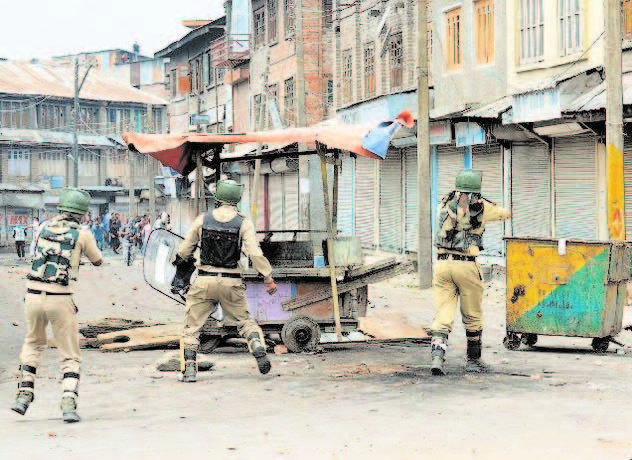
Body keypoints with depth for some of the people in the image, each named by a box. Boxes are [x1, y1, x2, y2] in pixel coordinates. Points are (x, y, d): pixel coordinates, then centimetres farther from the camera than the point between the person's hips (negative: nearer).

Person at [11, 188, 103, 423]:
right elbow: (98, 261, 15)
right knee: (70, 356, 7)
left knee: (34, 344, 28)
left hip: (34, 297, 4)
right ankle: (69, 405, -8)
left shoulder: (44, 227, 8)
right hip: (61, 301, -4)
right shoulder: (82, 234, -2)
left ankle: (24, 396, 18)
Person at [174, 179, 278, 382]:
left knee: (192, 326, 9)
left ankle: (189, 370, 1)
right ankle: (259, 351, -5)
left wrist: (182, 259, 33)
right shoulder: (244, 223, -4)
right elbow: (255, 254, -11)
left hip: (205, 281, 0)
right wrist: (268, 277, -3)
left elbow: (185, 250, 11)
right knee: (245, 321, 16)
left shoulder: (202, 219, 1)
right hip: (232, 282, 0)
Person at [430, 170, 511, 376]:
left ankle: (437, 356, -20)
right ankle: (473, 360, 23)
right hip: (466, 266, -3)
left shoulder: (445, 204, 10)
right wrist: (506, 212, 40)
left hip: (442, 264, 3)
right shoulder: (481, 206, 0)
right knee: (472, 318, 14)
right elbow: (504, 213, 17)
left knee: (442, 316, 0)